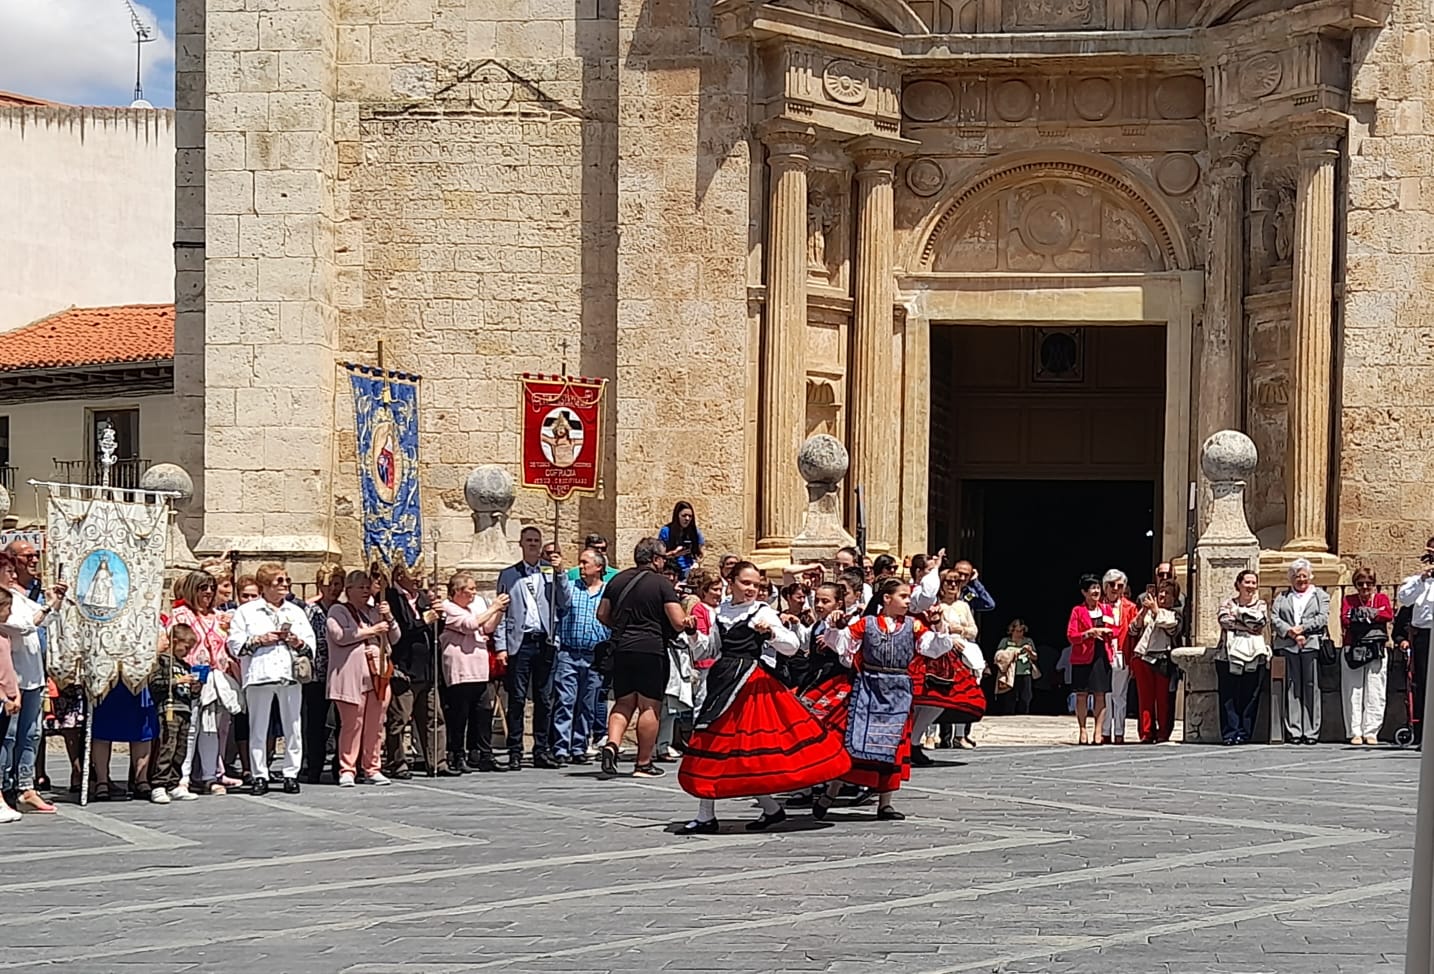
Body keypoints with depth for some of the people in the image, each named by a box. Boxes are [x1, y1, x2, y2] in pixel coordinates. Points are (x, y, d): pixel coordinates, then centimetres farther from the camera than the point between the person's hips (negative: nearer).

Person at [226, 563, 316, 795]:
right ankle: (260, 776, 4)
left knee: (293, 727, 1)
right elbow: (235, 643, 0)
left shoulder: (296, 612, 18)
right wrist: (258, 640, -10)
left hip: (290, 674, 3)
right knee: (259, 728, -1)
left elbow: (311, 643, 16)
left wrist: (299, 643, -5)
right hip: (259, 675, -3)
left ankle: (291, 774, 8)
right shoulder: (246, 612, 7)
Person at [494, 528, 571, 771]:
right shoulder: (508, 575, 9)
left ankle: (541, 751, 10)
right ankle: (515, 752, 1)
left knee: (544, 700, 4)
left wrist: (560, 573, -5)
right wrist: (500, 646, -2)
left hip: (545, 642, 1)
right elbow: (501, 612, 7)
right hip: (519, 643, -1)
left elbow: (565, 604, 4)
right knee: (517, 699, -3)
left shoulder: (551, 571, 11)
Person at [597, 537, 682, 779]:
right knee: (649, 706, 1)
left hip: (621, 649, 5)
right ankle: (644, 764, 3)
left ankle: (611, 744, -12)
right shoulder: (661, 583, -7)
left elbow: (602, 615, 15)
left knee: (623, 703, 12)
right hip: (651, 649, -5)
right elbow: (679, 622, -12)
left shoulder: (618, 580, 9)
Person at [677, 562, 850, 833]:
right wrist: (693, 635, 5)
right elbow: (709, 650, 21)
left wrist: (771, 633, -26)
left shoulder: (763, 613, -2)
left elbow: (791, 646, -9)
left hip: (753, 684, -6)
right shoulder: (722, 612, 14)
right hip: (724, 682, 7)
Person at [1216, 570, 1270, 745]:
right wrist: (1248, 625, -7)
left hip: (1253, 656, 0)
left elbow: (1260, 622, -5)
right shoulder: (1227, 604, 14)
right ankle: (1229, 734, -4)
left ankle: (1244, 734, 1)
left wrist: (1238, 612, -1)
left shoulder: (1260, 605, 15)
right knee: (1228, 697, -6)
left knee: (1249, 697, -3)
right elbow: (1224, 620, -6)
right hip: (1229, 655, 0)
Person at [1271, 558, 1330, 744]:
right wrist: (1291, 633, -9)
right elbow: (1274, 618, 5)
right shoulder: (1282, 597, 19)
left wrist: (1302, 628, -10)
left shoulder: (1321, 596, 15)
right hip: (1288, 647, 1)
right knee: (1292, 689, -2)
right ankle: (1293, 731, -1)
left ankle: (1311, 732, -2)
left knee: (1311, 689, -3)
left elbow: (1322, 618, 0)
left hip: (1312, 646, -1)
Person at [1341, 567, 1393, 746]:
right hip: (1352, 651, 0)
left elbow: (1389, 615, -7)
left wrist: (1362, 614, -8)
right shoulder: (1348, 600, 13)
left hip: (1376, 651, 0)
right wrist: (1372, 616, -11)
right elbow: (1345, 620, -5)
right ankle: (1355, 733, 1)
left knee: (1374, 694, -3)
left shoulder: (1381, 598, 13)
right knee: (1353, 693, -3)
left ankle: (1371, 733, 1)